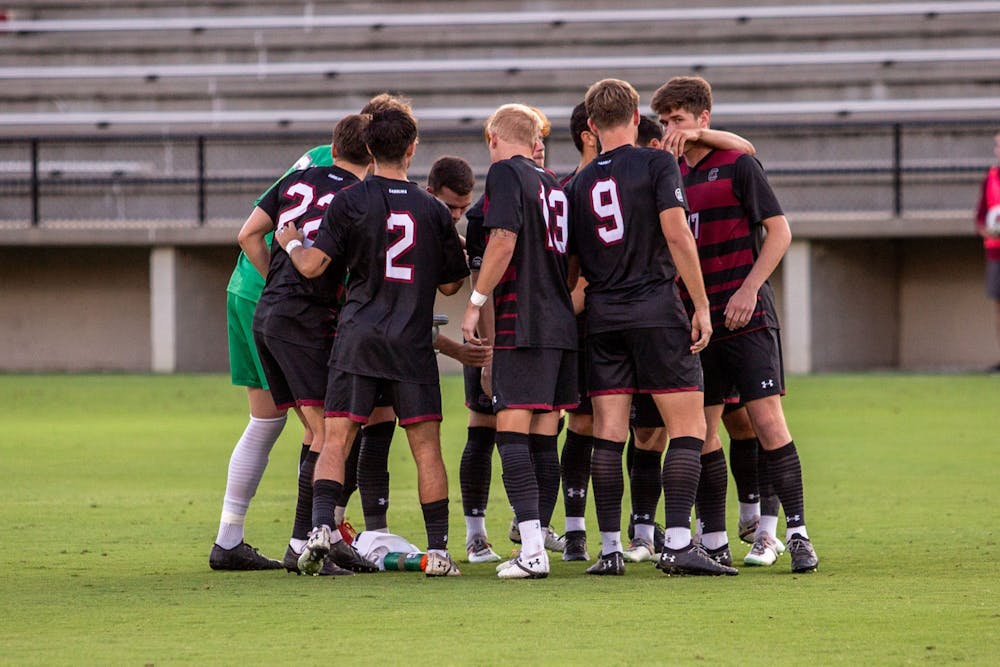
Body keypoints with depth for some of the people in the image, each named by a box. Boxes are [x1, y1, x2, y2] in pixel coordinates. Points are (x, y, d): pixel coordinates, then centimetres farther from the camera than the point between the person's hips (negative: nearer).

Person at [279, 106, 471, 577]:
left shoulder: (350, 202, -3)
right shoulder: (433, 210, 3)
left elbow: (312, 266, -5)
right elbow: (450, 283, 10)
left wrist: (291, 242, 16)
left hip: (358, 337, -1)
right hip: (412, 342, 1)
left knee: (335, 440, 0)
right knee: (426, 447, 4)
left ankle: (322, 526, -17)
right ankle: (439, 550, 2)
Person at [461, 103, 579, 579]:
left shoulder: (505, 172, -3)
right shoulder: (553, 184, 19)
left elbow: (505, 240, -14)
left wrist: (476, 302, -9)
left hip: (523, 324, -8)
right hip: (563, 324, 8)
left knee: (512, 430, -10)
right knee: (543, 438, 9)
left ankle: (532, 551, -20)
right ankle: (537, 545, 10)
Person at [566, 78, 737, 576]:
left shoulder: (580, 184, 11)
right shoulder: (656, 164, -3)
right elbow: (677, 236, -11)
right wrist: (702, 305, -7)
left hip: (602, 319, 5)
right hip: (656, 311, -4)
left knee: (608, 434, 4)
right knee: (687, 427, -2)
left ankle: (610, 548, 1)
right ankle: (678, 543, -13)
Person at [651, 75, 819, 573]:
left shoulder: (737, 165, -4)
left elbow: (779, 231, -6)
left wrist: (749, 290, -14)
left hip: (745, 315, -6)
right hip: (694, 320, 6)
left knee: (766, 419, -11)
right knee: (700, 428, 4)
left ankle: (796, 531, -8)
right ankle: (713, 539, 10)